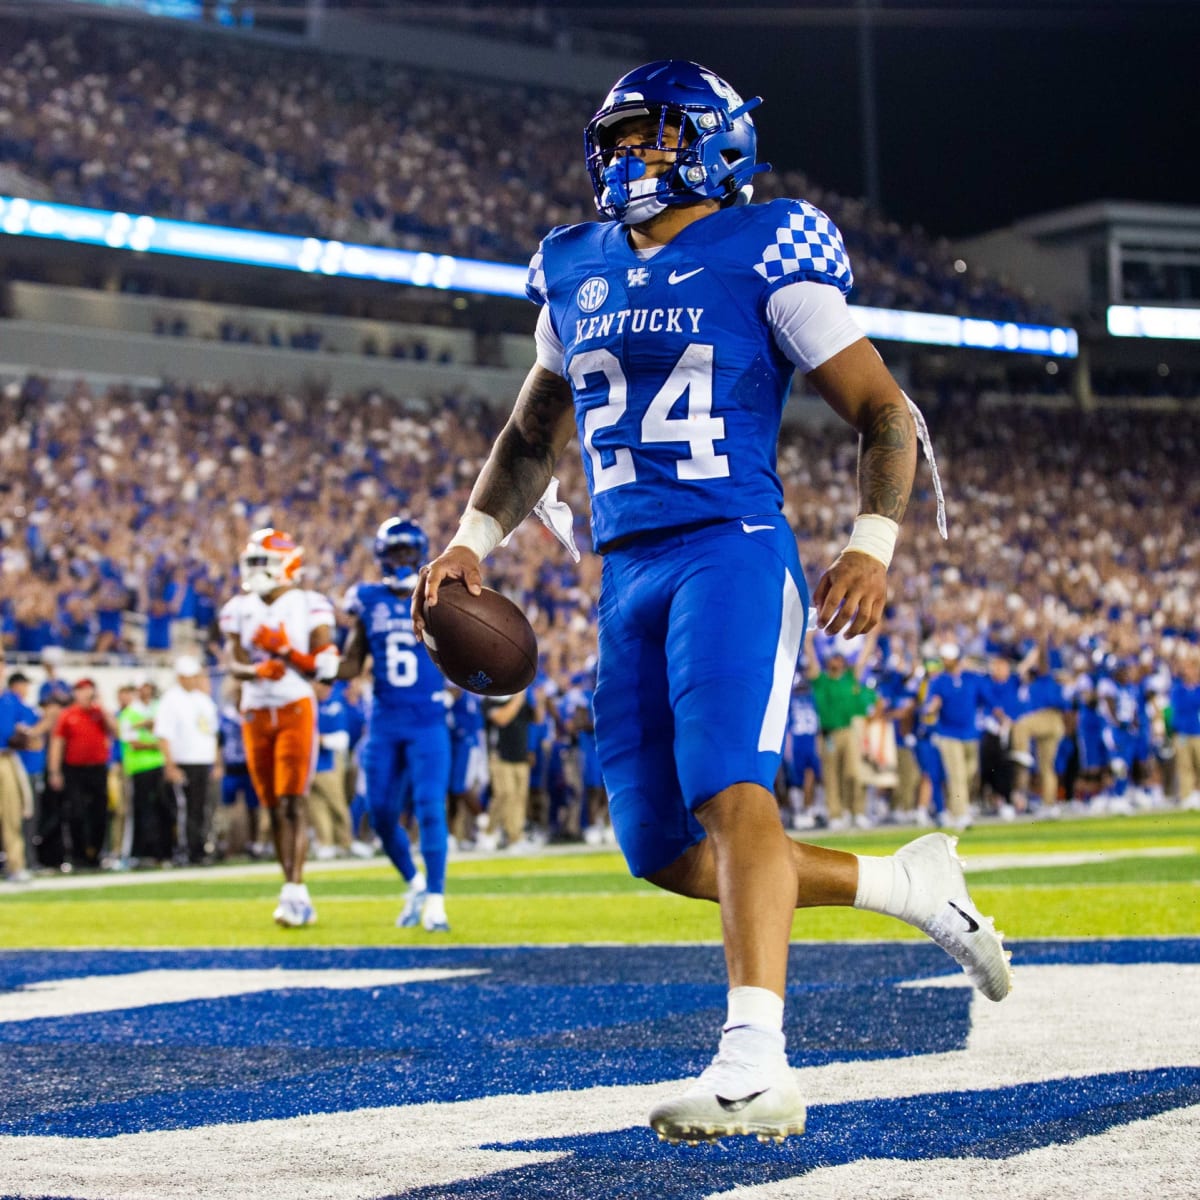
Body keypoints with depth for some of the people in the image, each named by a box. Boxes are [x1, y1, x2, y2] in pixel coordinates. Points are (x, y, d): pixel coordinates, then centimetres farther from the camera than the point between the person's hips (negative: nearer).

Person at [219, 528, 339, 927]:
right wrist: (257, 670, -21)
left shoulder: (310, 606, -3)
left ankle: (294, 891, -18)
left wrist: (284, 650, -20)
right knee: (274, 806, 4)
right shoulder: (239, 609, 9)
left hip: (296, 709, -4)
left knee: (293, 801, -13)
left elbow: (322, 667, -7)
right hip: (255, 714, 4)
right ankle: (296, 893, 8)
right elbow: (233, 663, -1)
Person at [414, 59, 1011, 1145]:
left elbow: (884, 412, -2)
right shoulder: (578, 274, 16)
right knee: (664, 850, 6)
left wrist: (873, 542, -16)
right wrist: (473, 540, 16)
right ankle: (911, 885, 22)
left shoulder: (763, 255, -2)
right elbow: (535, 435, 29)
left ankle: (756, 1066, -32)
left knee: (730, 793, -25)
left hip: (734, 554, -7)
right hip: (628, 575, 7)